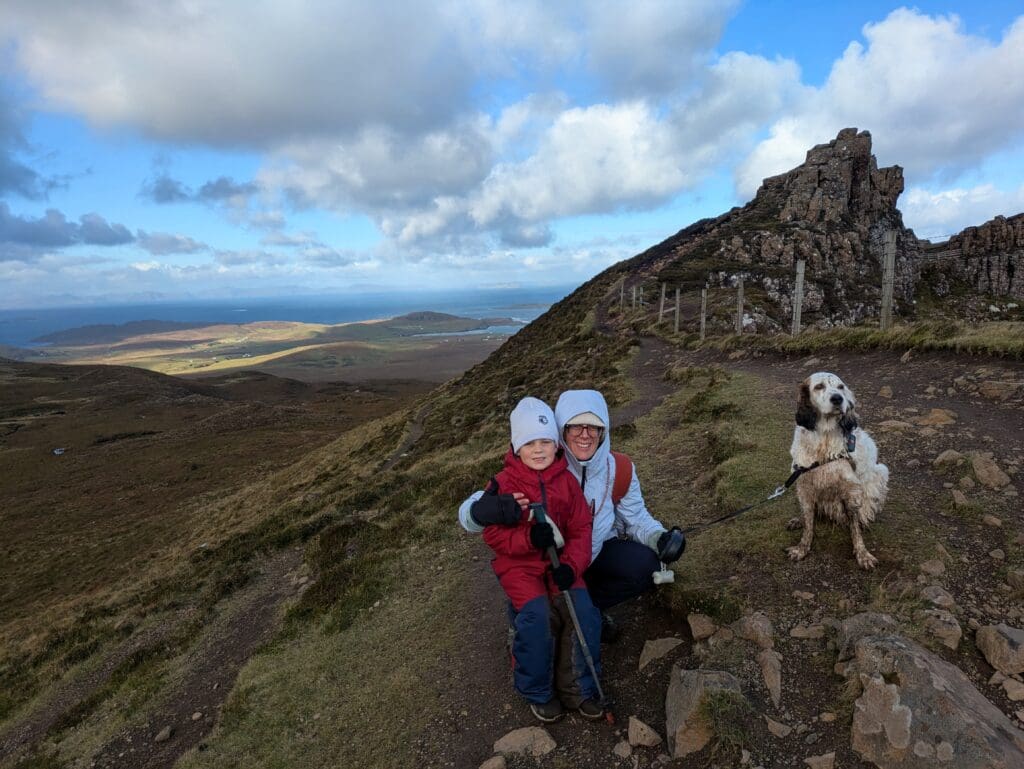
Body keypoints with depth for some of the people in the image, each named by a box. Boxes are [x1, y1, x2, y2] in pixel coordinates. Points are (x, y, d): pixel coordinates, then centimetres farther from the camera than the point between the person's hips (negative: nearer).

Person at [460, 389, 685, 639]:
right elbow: (469, 510, -28)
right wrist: (482, 511, -54)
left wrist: (660, 538, -23)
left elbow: (636, 517, 0)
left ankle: (589, 604, 7)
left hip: (600, 550, 3)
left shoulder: (619, 470, -14)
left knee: (646, 567, -20)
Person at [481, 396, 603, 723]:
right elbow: (493, 533, -10)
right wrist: (529, 538, -27)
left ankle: (577, 688, 6)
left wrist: (570, 564, -17)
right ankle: (538, 693, 3)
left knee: (583, 611, -17)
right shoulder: (504, 483, -10)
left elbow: (581, 528, 0)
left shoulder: (567, 481, -1)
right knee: (537, 615, -24)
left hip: (560, 562, 3)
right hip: (519, 564, -3)